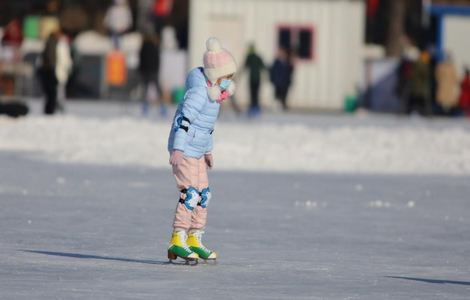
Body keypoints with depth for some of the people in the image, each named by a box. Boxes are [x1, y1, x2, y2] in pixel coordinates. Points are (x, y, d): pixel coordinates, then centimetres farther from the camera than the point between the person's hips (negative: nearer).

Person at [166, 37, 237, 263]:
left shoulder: (212, 93, 13)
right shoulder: (198, 92, -19)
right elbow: (183, 119, -26)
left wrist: (208, 151, 26)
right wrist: (178, 149, -31)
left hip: (197, 152, 10)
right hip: (184, 151, -10)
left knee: (203, 195, 11)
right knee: (190, 194, -14)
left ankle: (194, 240, 18)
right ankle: (177, 242, -14)